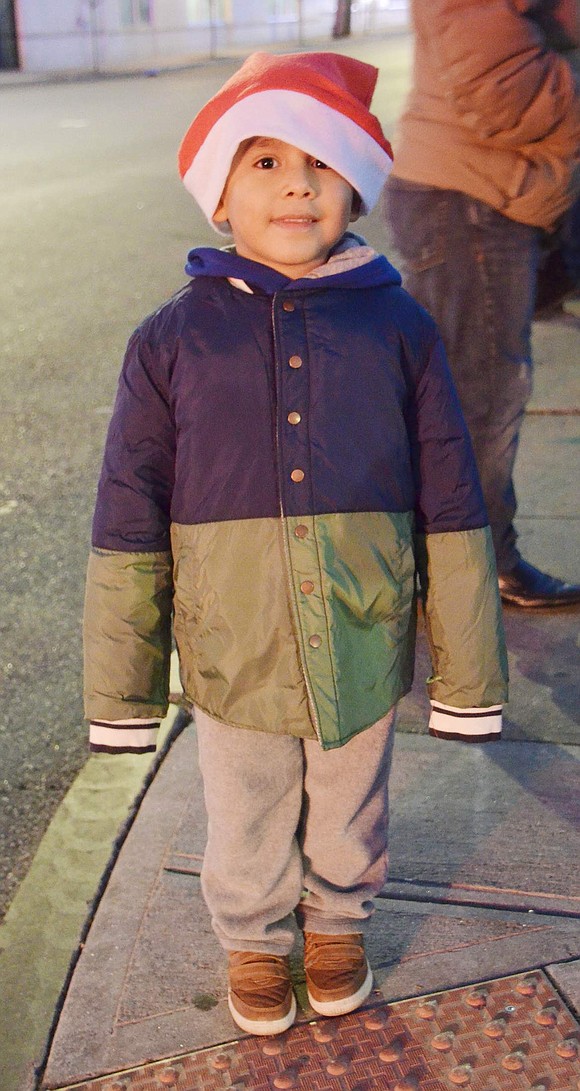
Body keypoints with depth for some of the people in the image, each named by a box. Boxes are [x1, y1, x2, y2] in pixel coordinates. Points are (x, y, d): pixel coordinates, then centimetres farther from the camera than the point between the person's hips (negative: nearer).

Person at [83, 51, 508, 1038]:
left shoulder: (398, 328, -7)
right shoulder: (173, 340, -8)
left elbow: (450, 513, -3)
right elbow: (129, 528, -4)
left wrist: (467, 675, 1)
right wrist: (123, 690, 0)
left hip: (363, 652, 1)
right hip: (235, 659, 0)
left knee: (350, 813, 23)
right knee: (246, 826, 21)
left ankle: (338, 919, 53)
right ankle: (253, 940, 50)